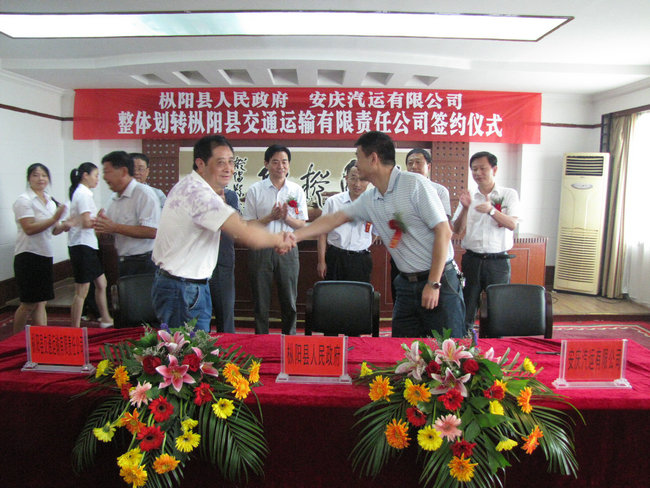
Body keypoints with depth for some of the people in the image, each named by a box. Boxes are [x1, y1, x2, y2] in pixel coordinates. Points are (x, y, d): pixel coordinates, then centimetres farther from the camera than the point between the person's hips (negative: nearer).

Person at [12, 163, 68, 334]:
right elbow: (29, 229, -20)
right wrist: (54, 219, -25)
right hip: (28, 256, -7)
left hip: (45, 256, 7)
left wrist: (64, 226, -1)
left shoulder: (50, 201, 14)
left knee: (41, 302, 9)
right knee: (29, 304, 0)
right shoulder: (24, 200, -8)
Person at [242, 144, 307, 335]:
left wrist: (286, 217, -14)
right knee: (261, 303, 7)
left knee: (289, 301, 7)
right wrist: (271, 217, -16)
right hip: (261, 249, -1)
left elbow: (302, 225, 5)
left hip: (287, 249, 1)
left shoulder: (296, 190, 7)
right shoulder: (255, 190, 1)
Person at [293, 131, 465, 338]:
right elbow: (333, 220, 14)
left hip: (440, 280, -6)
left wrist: (433, 283, -17)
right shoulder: (369, 200, 7)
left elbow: (444, 231, -16)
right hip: (407, 283, 6)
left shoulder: (414, 184, -13)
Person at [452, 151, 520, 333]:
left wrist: (491, 210, -25)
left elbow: (512, 224, -9)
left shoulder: (509, 194, 4)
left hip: (498, 261, -1)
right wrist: (465, 208, -14)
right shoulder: (468, 197, 8)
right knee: (466, 308, 4)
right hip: (472, 259, 2)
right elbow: (457, 230, 2)